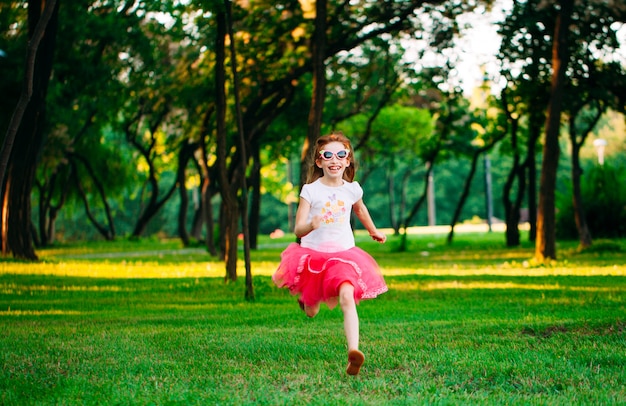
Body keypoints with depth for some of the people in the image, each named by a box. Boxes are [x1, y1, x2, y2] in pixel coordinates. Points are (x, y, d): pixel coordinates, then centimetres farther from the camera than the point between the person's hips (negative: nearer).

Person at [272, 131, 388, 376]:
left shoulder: (352, 189, -1)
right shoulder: (311, 190, -10)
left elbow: (360, 210, 24)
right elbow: (298, 229, -13)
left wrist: (374, 232, 38)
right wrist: (311, 225, -36)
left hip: (343, 254, 0)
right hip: (312, 254, 0)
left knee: (347, 296, -27)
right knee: (311, 313, 16)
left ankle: (353, 352, -37)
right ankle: (307, 300, 56)